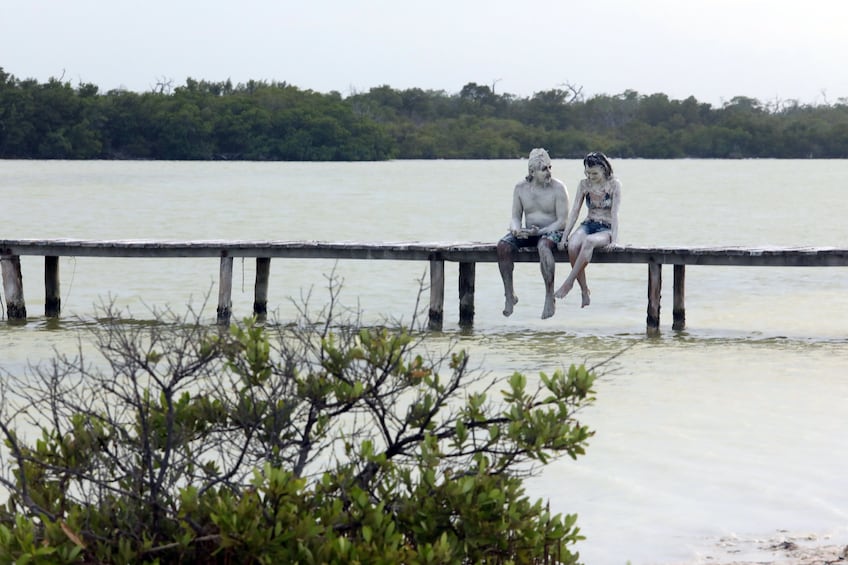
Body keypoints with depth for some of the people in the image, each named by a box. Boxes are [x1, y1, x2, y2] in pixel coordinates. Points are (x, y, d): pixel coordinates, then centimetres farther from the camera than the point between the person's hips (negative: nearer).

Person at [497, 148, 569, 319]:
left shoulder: (558, 188, -8)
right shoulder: (520, 188, 4)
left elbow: (562, 221, -11)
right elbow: (516, 217, 8)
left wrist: (540, 231, -23)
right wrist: (516, 229, -16)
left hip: (552, 232, -4)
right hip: (528, 233, 5)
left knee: (543, 245, -40)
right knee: (503, 244, -23)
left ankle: (549, 297, -41)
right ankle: (509, 295, -21)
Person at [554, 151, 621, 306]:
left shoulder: (614, 184, -4)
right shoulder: (584, 185, 6)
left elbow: (614, 213, -10)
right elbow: (574, 212, 4)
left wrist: (613, 238, -20)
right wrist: (565, 236, -4)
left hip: (605, 229, -3)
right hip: (588, 225, 3)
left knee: (589, 241, -39)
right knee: (573, 245, -32)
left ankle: (569, 282, -33)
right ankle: (584, 291, -23)